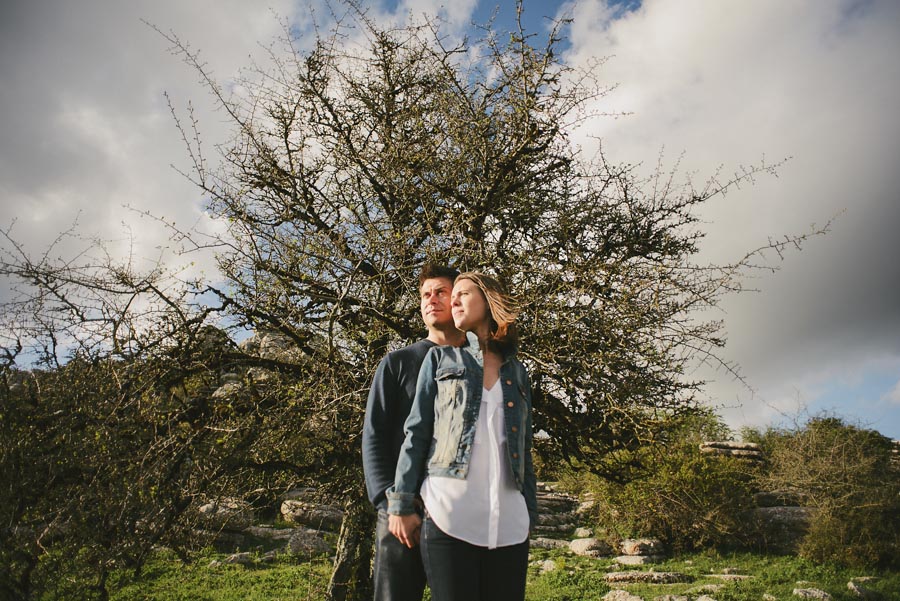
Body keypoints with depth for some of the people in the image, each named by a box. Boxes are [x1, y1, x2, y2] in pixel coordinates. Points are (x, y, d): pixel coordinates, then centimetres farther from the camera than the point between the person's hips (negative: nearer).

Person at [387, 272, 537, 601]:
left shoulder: (516, 371, 17)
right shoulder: (441, 359, 11)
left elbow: (524, 449, 17)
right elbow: (416, 433, 5)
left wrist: (531, 516, 13)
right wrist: (401, 504, -2)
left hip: (509, 523, 3)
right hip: (449, 517, -2)